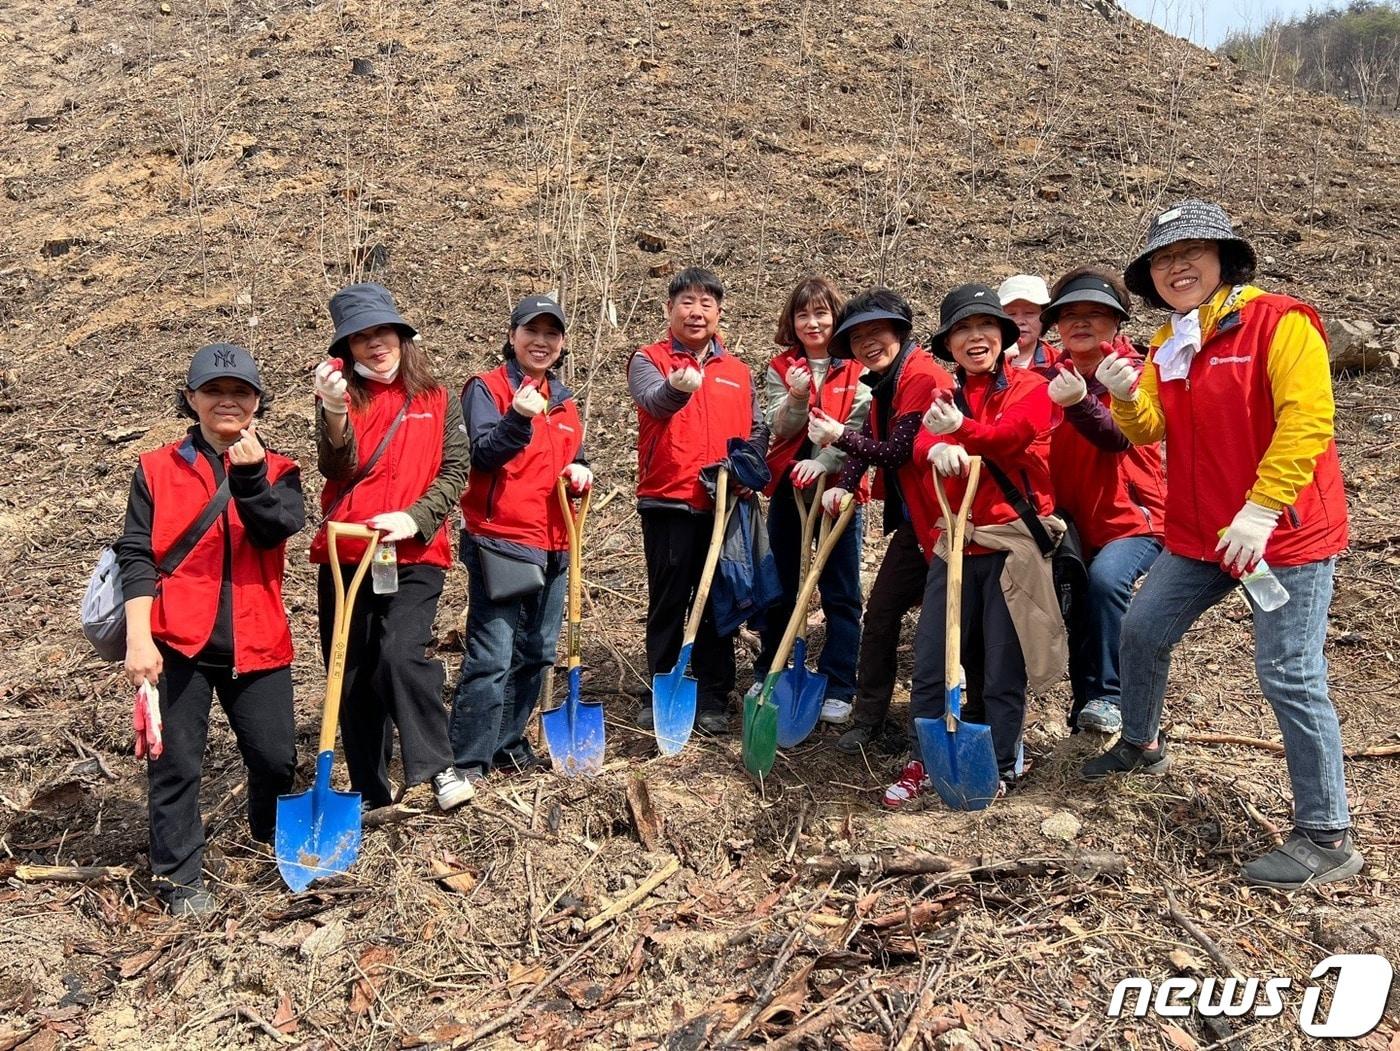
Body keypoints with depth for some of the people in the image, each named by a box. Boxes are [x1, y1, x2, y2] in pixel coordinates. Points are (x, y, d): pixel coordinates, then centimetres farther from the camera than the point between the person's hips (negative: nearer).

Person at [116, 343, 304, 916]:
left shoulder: (276, 470, 8)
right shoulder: (157, 469, 3)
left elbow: (278, 529, -11)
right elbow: (136, 555, -2)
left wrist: (249, 476, -24)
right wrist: (138, 638, -10)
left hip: (255, 642, 1)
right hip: (176, 641, -1)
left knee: (276, 756, 7)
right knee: (175, 762, 5)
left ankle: (274, 837, 37)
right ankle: (179, 878, 21)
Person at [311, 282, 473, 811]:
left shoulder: (436, 399, 7)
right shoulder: (344, 397, 6)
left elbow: (455, 470, 0)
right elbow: (339, 469, -9)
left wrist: (414, 518, -15)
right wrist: (335, 412, -27)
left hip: (415, 555, -2)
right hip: (345, 555, 2)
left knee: (401, 655, -22)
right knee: (352, 675, 7)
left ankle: (436, 766, -7)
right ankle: (369, 790, 21)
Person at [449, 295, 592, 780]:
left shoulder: (564, 401, 18)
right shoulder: (486, 387, -3)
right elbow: (483, 453, -15)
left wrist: (580, 470, 1)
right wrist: (519, 418, -32)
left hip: (552, 546, 7)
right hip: (499, 540, -7)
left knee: (536, 653, 13)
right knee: (491, 658, -10)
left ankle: (508, 744, 26)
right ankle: (467, 762, -2)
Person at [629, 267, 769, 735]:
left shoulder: (738, 371, 14)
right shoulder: (649, 359, 1)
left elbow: (758, 430, 18)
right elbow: (652, 400, -21)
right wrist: (676, 387, -44)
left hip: (724, 504, 3)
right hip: (667, 503, -3)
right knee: (667, 603, 6)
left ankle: (713, 698, 18)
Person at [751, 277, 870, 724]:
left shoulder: (858, 370, -2)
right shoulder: (780, 369, 5)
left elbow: (858, 428, -11)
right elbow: (780, 429, -5)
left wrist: (823, 462, -24)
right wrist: (797, 398, -24)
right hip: (787, 487, 3)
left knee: (841, 594, 3)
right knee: (779, 589, 14)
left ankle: (838, 689, 12)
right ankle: (767, 676, 28)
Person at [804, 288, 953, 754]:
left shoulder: (923, 378, -17)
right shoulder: (884, 382, 13)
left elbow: (895, 452, -21)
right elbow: (867, 442, 9)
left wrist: (839, 435, -21)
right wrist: (843, 486, -6)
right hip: (910, 518, 10)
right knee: (879, 615, 10)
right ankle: (868, 719, 19)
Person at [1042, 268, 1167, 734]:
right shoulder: (1053, 378, 4)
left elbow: (1119, 437, -25)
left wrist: (1081, 403, -45)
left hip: (1131, 519, -5)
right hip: (1071, 521, 5)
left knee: (1106, 579, -28)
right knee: (1076, 604, 3)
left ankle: (1106, 697, -15)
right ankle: (1085, 700, 24)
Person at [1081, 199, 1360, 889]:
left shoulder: (1279, 322, -11)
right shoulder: (1168, 345, 11)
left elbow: (1306, 420, -20)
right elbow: (1149, 431, 4)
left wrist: (1260, 510, -25)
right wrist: (1128, 397, -17)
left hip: (1287, 532, -8)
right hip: (1200, 533, 8)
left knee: (1289, 677, -8)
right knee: (1142, 630, 15)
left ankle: (1327, 838, 5)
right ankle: (1141, 746, 40)